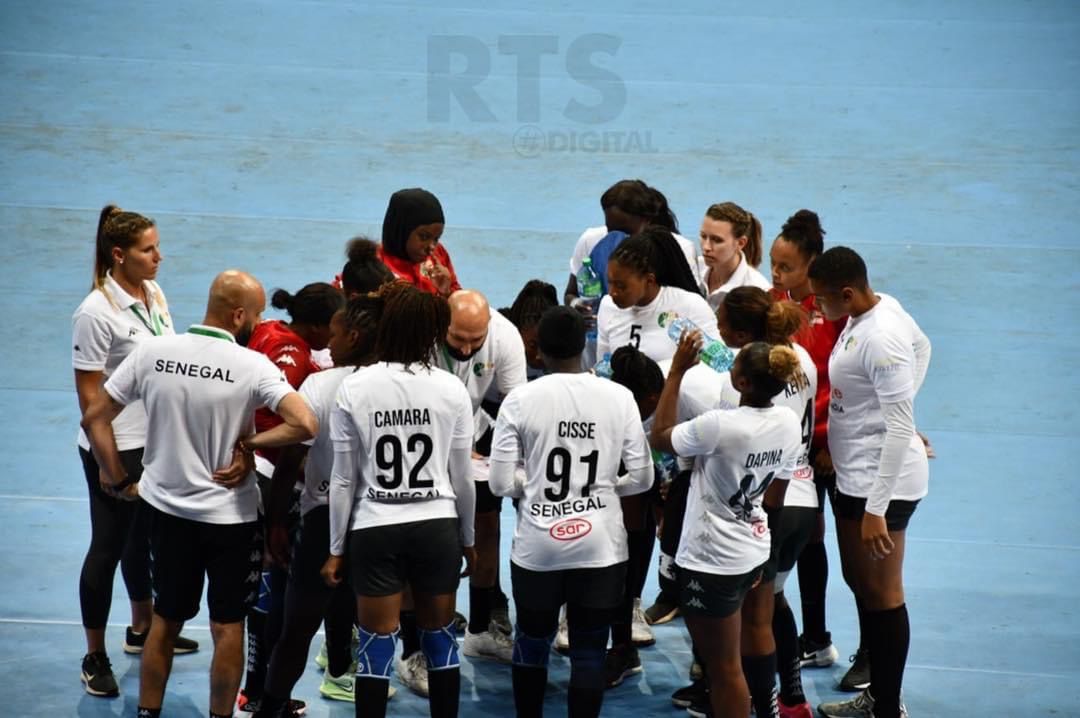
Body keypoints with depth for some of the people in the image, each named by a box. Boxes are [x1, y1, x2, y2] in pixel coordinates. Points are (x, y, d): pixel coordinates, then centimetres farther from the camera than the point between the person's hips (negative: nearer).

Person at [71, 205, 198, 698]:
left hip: (158, 442, 7)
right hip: (117, 451, -7)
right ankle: (95, 658, 17)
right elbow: (89, 394, -17)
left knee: (142, 537, 22)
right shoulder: (96, 313, -20)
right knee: (108, 547, 4)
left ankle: (142, 629, 40)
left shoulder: (155, 295, 2)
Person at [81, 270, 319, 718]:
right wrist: (249, 443, -14)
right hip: (229, 516, -3)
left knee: (165, 620, 19)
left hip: (165, 508, 4)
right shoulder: (252, 366, -17)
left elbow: (94, 418, -3)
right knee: (228, 626, 12)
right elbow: (305, 425, -28)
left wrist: (118, 479, 6)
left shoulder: (151, 353, -8)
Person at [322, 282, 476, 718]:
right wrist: (468, 540, 15)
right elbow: (462, 478, 2)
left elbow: (343, 480, -3)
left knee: (377, 645, 5)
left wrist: (336, 548, 6)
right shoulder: (452, 390, -4)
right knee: (440, 639, 13)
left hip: (375, 531, -1)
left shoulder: (354, 389, -6)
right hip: (437, 528, 1)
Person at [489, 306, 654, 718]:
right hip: (601, 545, 0)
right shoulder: (619, 397, -4)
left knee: (532, 641, 18)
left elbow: (500, 484, -6)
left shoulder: (520, 400, -7)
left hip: (538, 546, 0)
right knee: (589, 649, 7)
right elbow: (642, 477, 0)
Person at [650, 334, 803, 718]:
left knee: (723, 668, 5)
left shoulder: (720, 425, -28)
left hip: (711, 561, -8)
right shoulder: (789, 422, -5)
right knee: (726, 660, 26)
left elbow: (659, 437, -10)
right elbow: (774, 498, 7)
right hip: (754, 552, 8)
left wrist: (676, 371, -9)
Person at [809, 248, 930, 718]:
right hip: (853, 475, 10)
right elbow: (922, 346, 21)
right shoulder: (880, 307, 2)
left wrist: (876, 509, -26)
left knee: (880, 594, 1)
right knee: (858, 582, 20)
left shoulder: (880, 340, -26)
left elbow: (900, 428, -26)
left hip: (881, 481, -10)